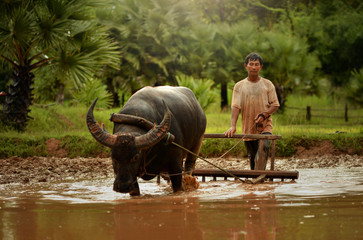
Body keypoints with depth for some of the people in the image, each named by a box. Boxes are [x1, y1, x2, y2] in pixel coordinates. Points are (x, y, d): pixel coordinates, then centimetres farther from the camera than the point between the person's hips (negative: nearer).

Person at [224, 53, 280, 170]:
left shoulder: (268, 84, 7)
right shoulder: (239, 86, 6)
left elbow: (275, 105, 5)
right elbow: (235, 106, -4)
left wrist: (264, 114, -15)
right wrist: (232, 126, -18)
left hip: (265, 126, -1)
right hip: (248, 128, 1)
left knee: (265, 147, -27)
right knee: (252, 157, 6)